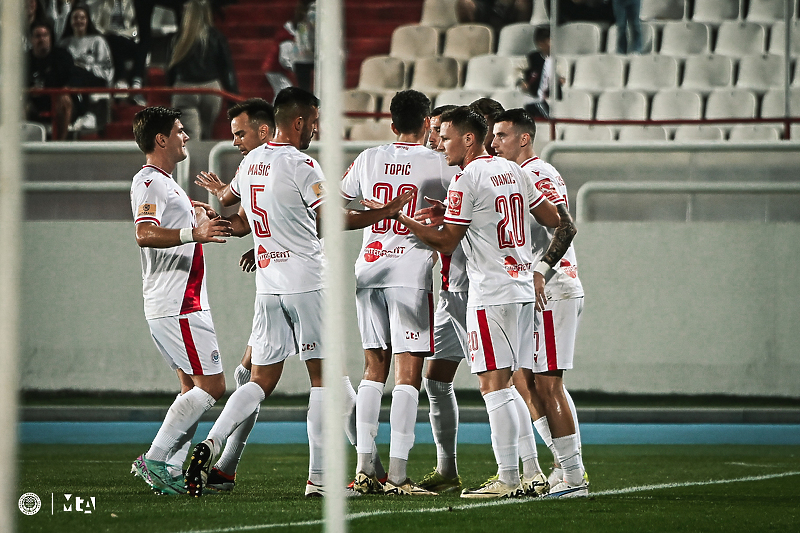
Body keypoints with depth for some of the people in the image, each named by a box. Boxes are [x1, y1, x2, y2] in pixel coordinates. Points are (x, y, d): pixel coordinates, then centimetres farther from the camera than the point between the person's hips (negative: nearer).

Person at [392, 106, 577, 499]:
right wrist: (540, 270, 20)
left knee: (494, 385, -6)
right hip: (523, 289, 8)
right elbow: (563, 226, 17)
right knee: (503, 385, 12)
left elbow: (446, 243, -7)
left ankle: (507, 479, -9)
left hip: (491, 295, -8)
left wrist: (401, 218, -1)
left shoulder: (465, 181, -10)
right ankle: (520, 473, 9)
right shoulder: (513, 171, 14)